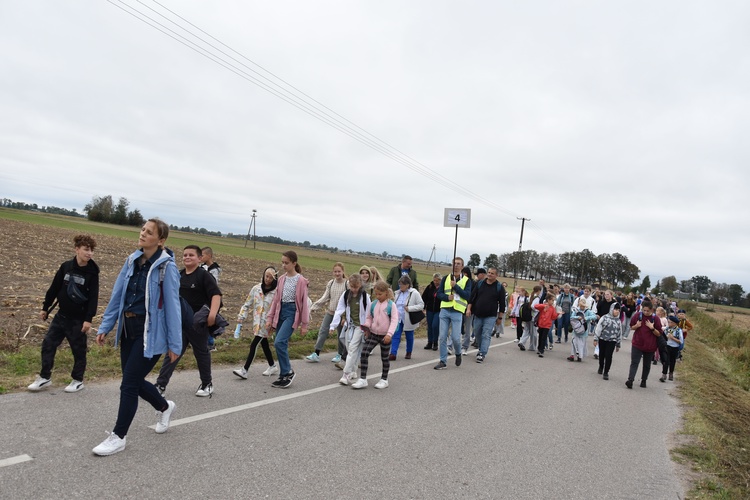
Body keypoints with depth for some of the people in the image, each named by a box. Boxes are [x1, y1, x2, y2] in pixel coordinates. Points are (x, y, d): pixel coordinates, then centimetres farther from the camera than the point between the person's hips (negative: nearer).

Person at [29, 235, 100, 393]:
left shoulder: (92, 273, -11)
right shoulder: (66, 266, -1)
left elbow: (93, 298, -13)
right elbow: (54, 288, 9)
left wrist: (88, 319, -18)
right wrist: (45, 307, 11)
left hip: (79, 319, -4)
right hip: (61, 315, 4)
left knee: (79, 350, 6)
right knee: (48, 344, 7)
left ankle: (78, 380, 21)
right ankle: (45, 377, 22)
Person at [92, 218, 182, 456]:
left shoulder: (166, 266, -14)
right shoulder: (132, 261, 5)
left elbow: (172, 305, -13)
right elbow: (117, 295, 10)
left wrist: (174, 343, -12)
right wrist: (105, 326, 8)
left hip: (150, 332, -7)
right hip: (128, 328, 7)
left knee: (129, 383, -2)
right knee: (134, 380, 16)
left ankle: (119, 437, 17)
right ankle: (164, 407, 42)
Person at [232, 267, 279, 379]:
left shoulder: (276, 292, -11)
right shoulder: (256, 289, 3)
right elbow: (247, 304, 9)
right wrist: (241, 316, 2)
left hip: (267, 322, -5)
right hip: (257, 321, 5)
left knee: (254, 345, -8)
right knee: (264, 344, 16)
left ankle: (244, 370, -4)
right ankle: (273, 366, 32)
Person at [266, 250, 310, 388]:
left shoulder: (300, 280, -7)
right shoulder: (281, 279, 9)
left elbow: (304, 302, -6)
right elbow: (276, 299, 14)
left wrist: (304, 324, -6)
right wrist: (270, 318, 11)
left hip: (292, 312, -6)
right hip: (281, 311, 6)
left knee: (279, 342, -18)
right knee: (281, 345, 7)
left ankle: (288, 372, -2)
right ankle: (284, 375, 18)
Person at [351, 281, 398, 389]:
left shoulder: (391, 305, -9)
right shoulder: (373, 304, 2)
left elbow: (394, 320, -13)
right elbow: (369, 318, 11)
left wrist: (389, 334, -22)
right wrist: (366, 326, -9)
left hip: (385, 336, -3)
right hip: (373, 334, 3)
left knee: (384, 358, 11)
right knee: (364, 353, -10)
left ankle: (384, 379, 28)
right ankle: (363, 379, -3)